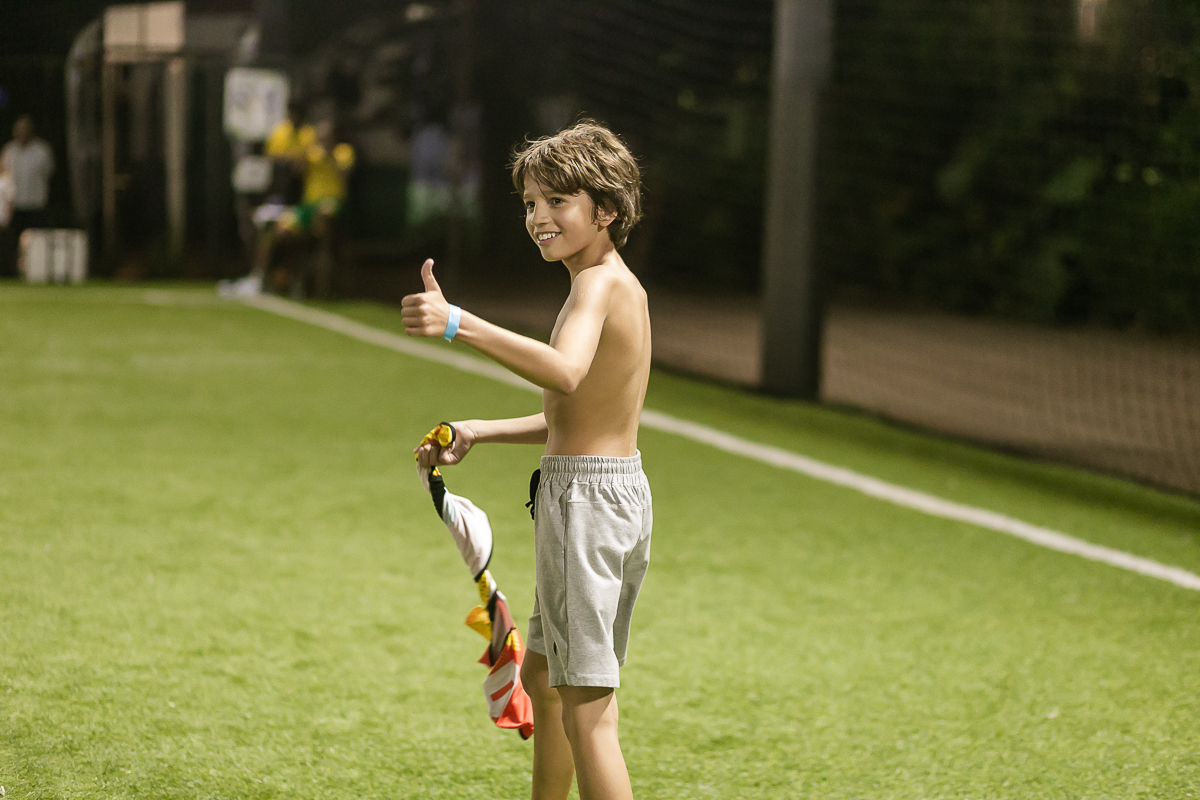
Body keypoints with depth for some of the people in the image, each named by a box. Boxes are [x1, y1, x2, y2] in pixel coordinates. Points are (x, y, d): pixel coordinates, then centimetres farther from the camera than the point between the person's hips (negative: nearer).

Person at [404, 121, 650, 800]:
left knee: (586, 710, -8)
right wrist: (476, 433, 17)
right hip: (623, 487, 10)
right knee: (543, 677, 26)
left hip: (587, 496, -10)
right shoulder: (622, 285, 15)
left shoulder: (599, 283, -17)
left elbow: (566, 373, -39)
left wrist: (458, 324, -48)